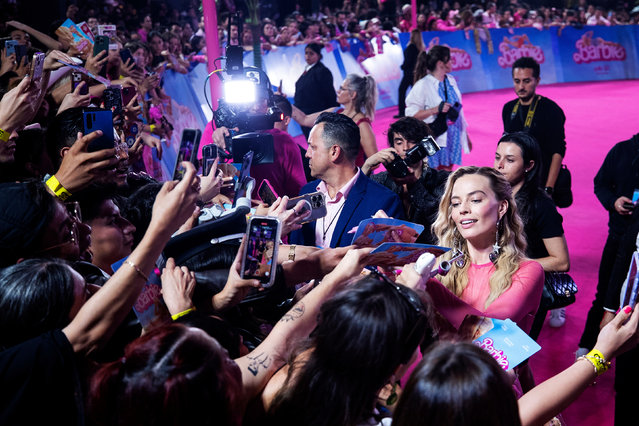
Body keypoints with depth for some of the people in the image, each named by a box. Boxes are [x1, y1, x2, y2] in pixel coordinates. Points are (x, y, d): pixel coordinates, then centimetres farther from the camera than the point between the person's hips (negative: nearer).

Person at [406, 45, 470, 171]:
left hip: (453, 137, 6)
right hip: (435, 140, -6)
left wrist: (465, 135, 19)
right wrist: (436, 109, -24)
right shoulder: (423, 85, -14)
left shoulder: (451, 81, 8)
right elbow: (411, 113, -17)